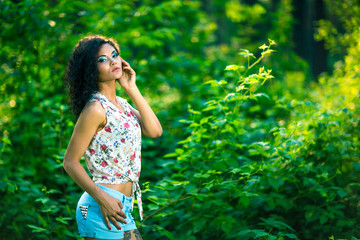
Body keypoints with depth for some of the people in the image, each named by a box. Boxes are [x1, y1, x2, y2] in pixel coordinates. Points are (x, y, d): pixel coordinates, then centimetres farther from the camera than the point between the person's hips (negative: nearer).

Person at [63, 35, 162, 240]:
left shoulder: (121, 104, 14)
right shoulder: (96, 108, -11)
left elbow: (155, 131, 2)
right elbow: (71, 162, -12)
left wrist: (132, 89, 2)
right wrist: (102, 198, -21)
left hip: (123, 209, 8)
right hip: (102, 207, -8)